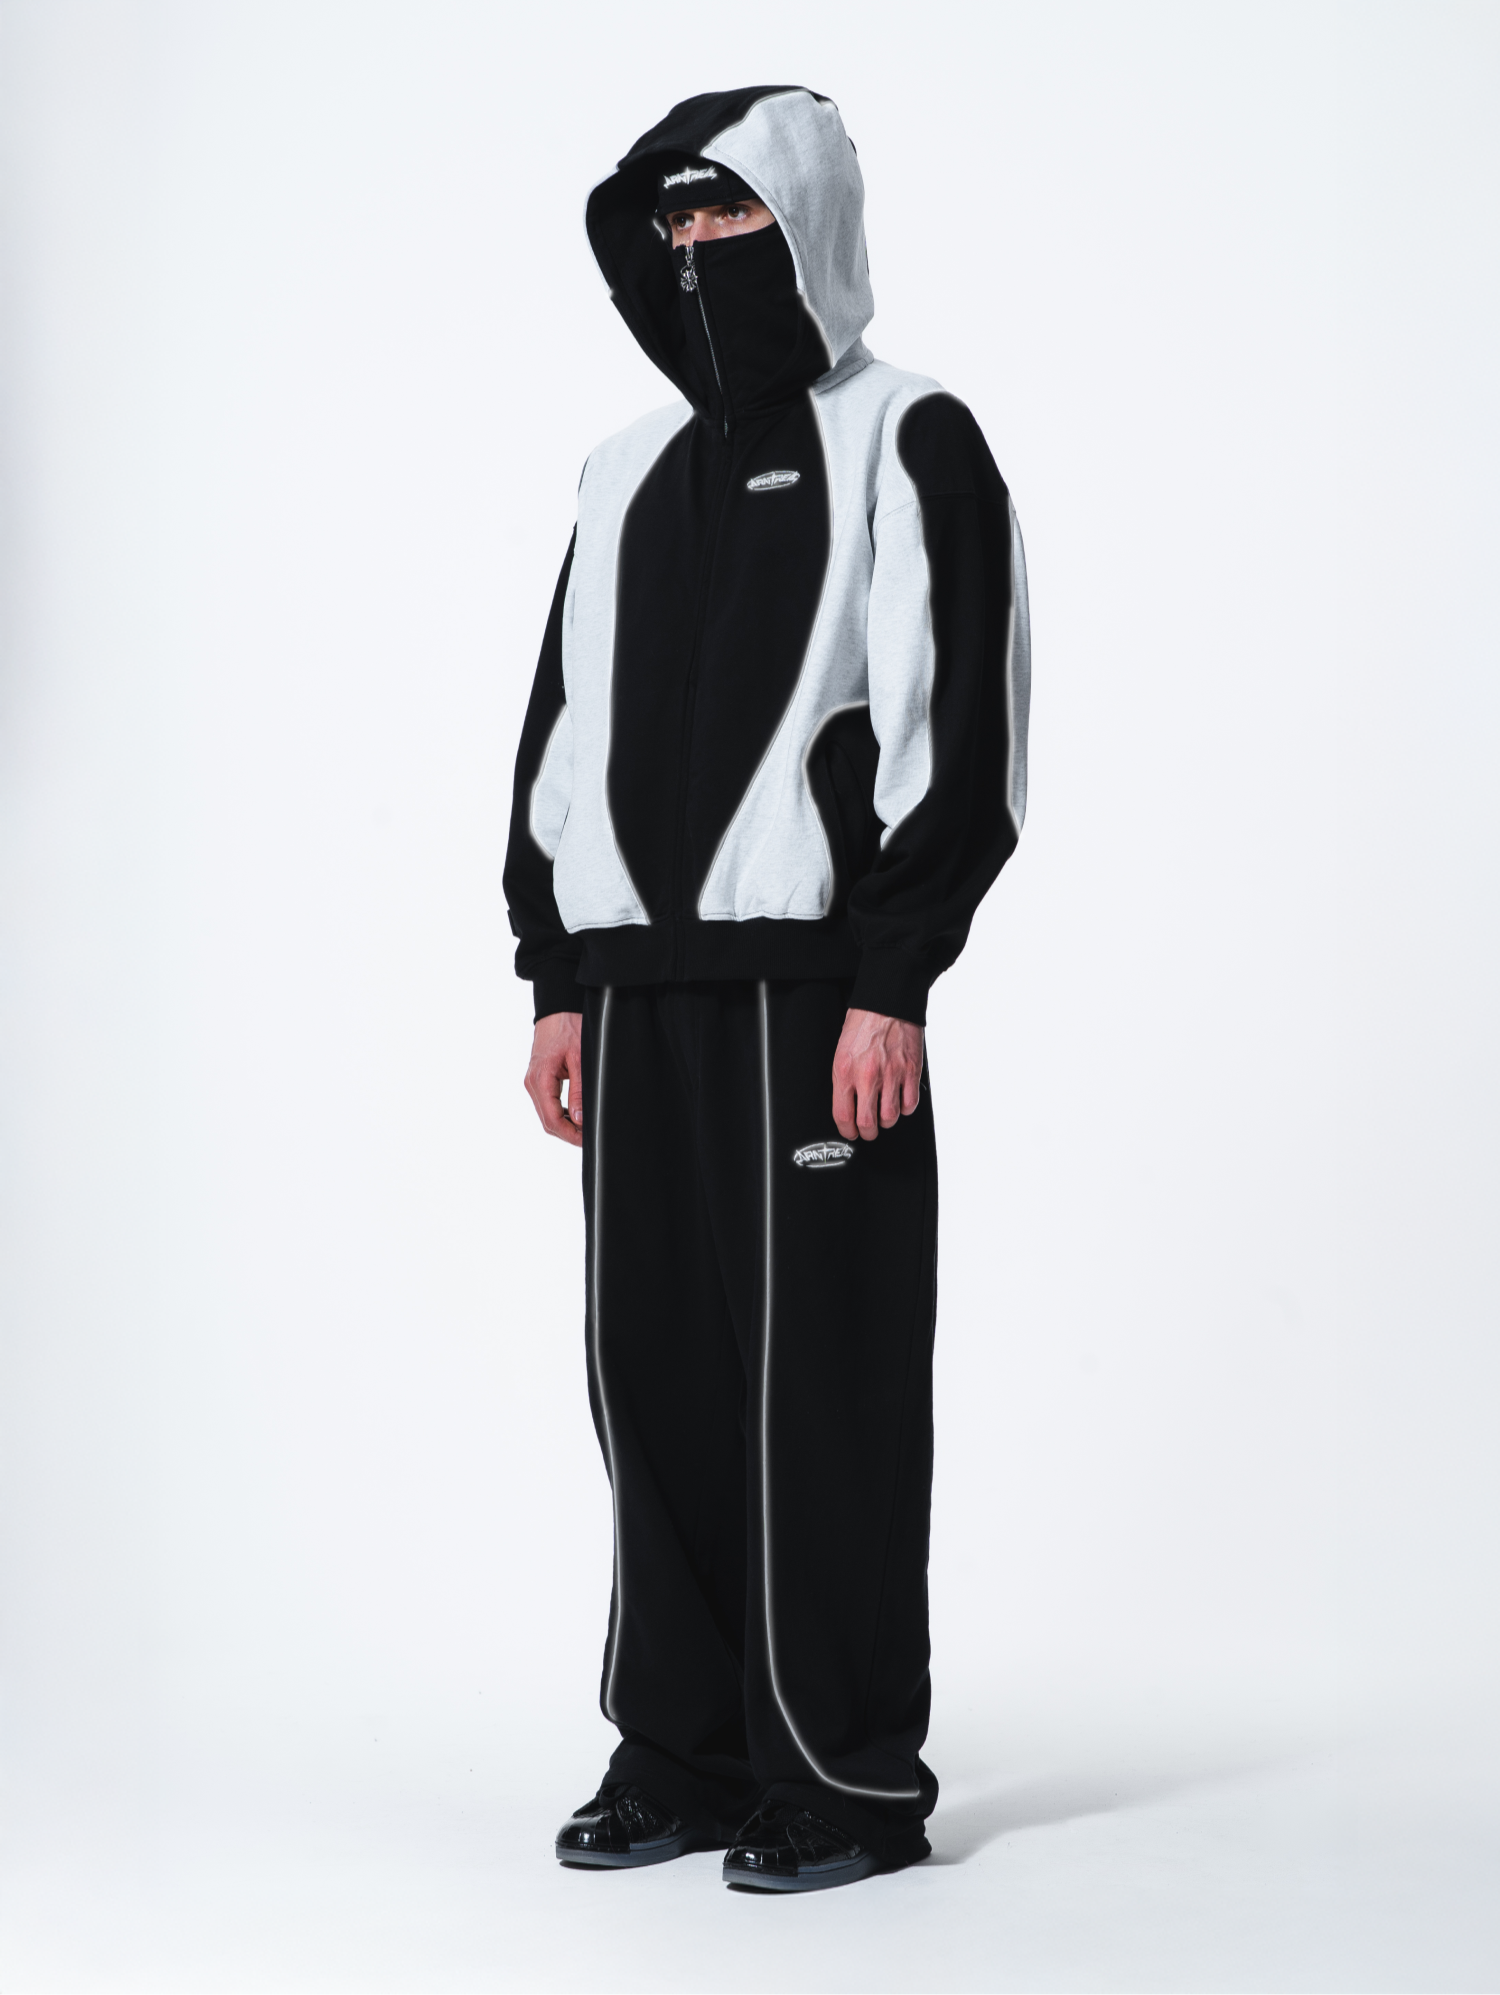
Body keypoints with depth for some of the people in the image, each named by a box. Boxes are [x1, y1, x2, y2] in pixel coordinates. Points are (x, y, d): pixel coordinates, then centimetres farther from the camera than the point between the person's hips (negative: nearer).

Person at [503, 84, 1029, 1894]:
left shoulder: (911, 451, 0)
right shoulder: (630, 474, 18)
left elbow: (960, 728, -8)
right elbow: (557, 731, 19)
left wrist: (891, 991, -15)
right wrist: (558, 982, 12)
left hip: (812, 985, -6)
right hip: (640, 991, 6)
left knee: (818, 1379, -4)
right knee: (653, 1369, 7)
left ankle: (848, 1778, 6)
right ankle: (687, 1756, 17)